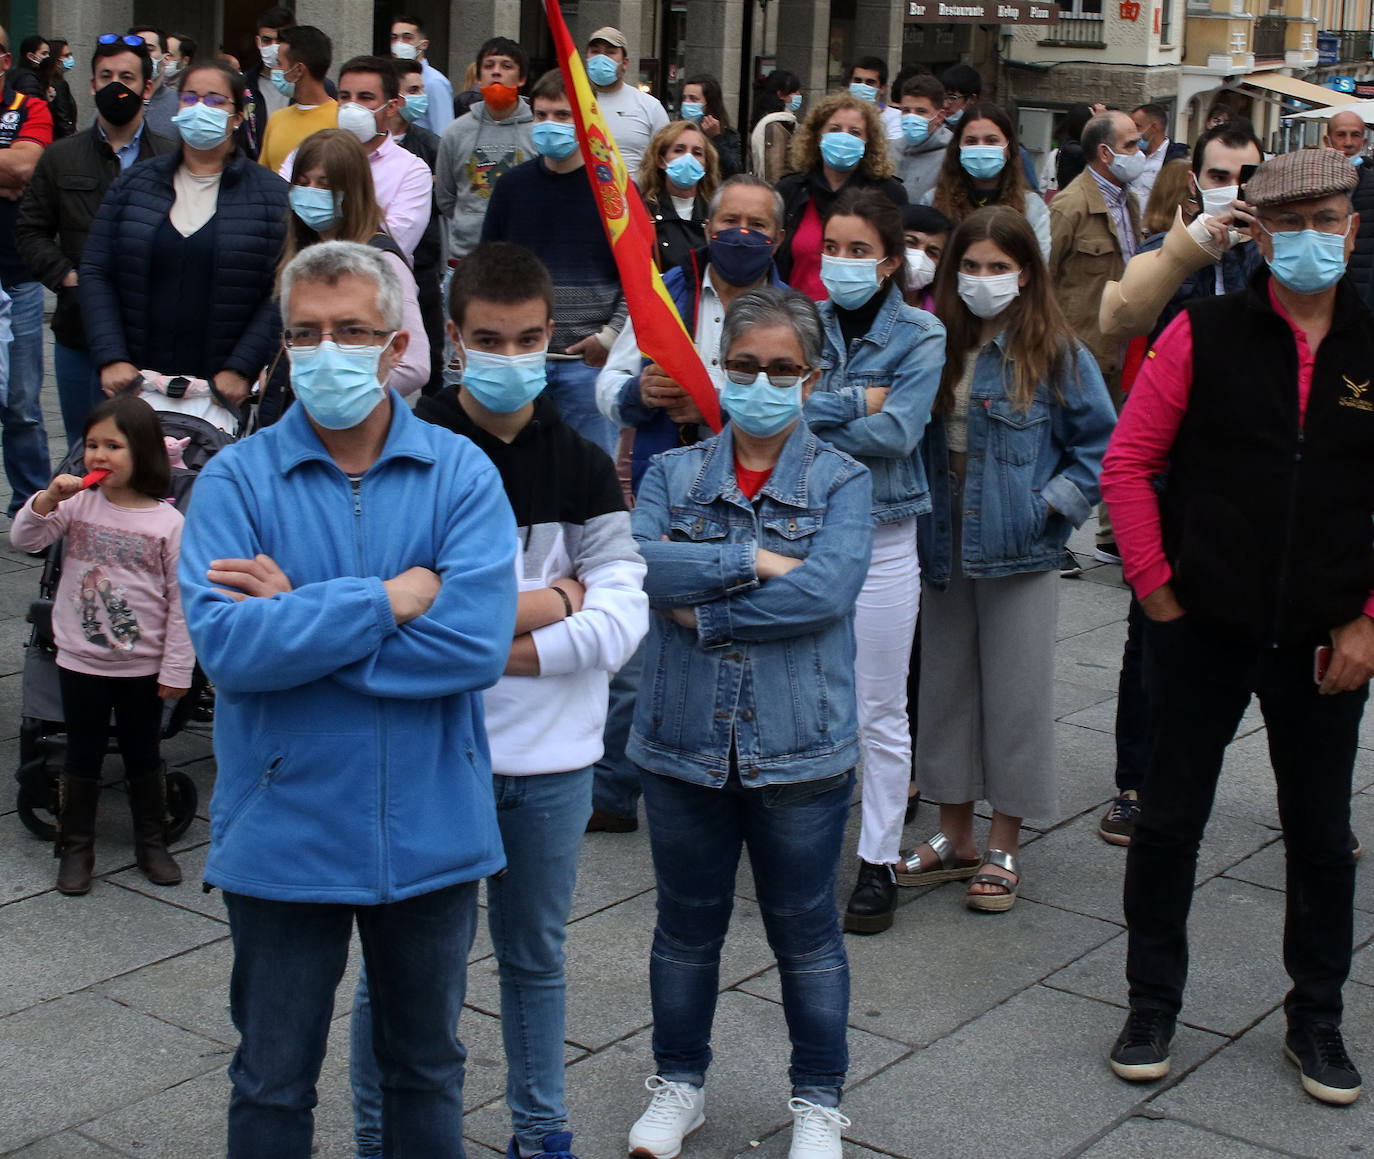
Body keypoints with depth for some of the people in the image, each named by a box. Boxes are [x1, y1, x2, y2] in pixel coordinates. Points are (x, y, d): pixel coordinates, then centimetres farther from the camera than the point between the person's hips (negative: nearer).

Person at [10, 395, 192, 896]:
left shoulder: (169, 523, -10)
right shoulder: (78, 504, -3)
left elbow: (180, 601, -8)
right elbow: (23, 539, -7)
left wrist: (176, 669, -8)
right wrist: (48, 499, -24)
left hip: (142, 667, -1)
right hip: (80, 662, 1)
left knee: (142, 756, 15)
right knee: (82, 755, 13)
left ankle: (151, 844, 30)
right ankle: (75, 849, 25)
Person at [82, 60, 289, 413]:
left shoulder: (272, 195, 2)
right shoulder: (132, 185, 10)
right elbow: (96, 274, 7)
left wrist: (241, 370, -14)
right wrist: (111, 358, -6)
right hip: (136, 383, 2)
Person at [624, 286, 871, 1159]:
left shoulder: (842, 481, -2)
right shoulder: (674, 474, 3)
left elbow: (826, 589, -19)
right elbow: (640, 564, -15)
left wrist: (705, 611, -18)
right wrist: (755, 559, -19)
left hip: (800, 750, -2)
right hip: (684, 744, 2)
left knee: (805, 930, 12)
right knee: (687, 924, 17)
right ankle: (680, 1083, 37)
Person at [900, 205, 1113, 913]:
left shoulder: (1055, 355, -6)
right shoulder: (937, 346, 5)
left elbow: (1100, 447, -3)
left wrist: (1050, 506, -11)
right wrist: (920, 522, 2)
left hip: (1020, 557, -4)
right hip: (945, 552, 4)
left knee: (1015, 694, 3)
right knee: (946, 689, 12)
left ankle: (1004, 848, 16)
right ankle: (955, 837, 25)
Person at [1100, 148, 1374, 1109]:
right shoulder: (1205, 334, -4)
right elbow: (1129, 461, -2)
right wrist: (1155, 586, -4)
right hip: (1205, 627, -1)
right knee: (1171, 820, 8)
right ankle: (1152, 1005, 25)